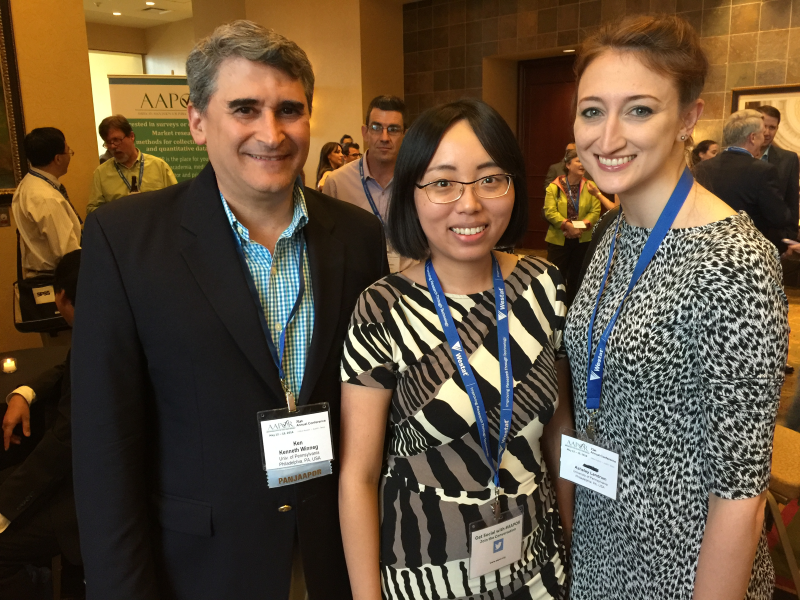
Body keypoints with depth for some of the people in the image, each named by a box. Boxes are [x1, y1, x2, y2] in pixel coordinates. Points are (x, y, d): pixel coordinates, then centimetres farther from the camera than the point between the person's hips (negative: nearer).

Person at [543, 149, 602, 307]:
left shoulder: (590, 187, 4)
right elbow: (550, 211, -12)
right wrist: (568, 225, -23)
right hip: (558, 239, -2)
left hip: (583, 239, 3)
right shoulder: (554, 186, -2)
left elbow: (595, 210, -4)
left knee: (576, 277, 12)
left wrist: (583, 225, -21)